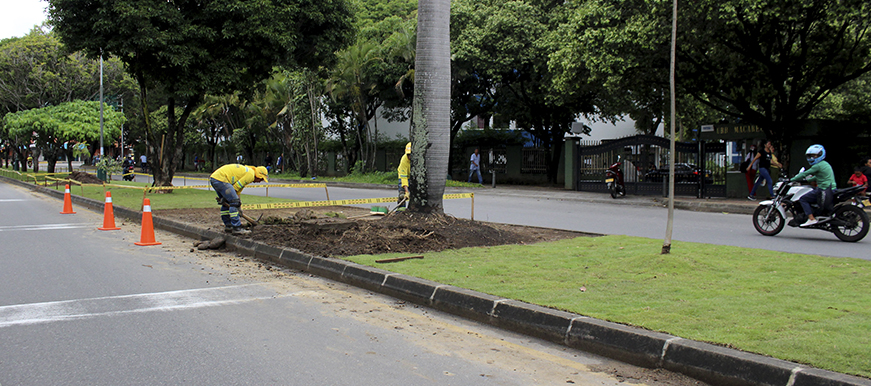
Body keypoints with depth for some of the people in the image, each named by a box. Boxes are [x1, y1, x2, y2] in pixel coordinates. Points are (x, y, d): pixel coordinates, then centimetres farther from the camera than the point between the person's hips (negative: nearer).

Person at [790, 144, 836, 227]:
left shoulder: (818, 166, -12)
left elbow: (805, 174, -12)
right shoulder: (825, 164, 17)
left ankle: (811, 219, -17)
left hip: (824, 191, -10)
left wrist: (792, 180, -6)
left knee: (803, 199, -8)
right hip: (831, 189, 10)